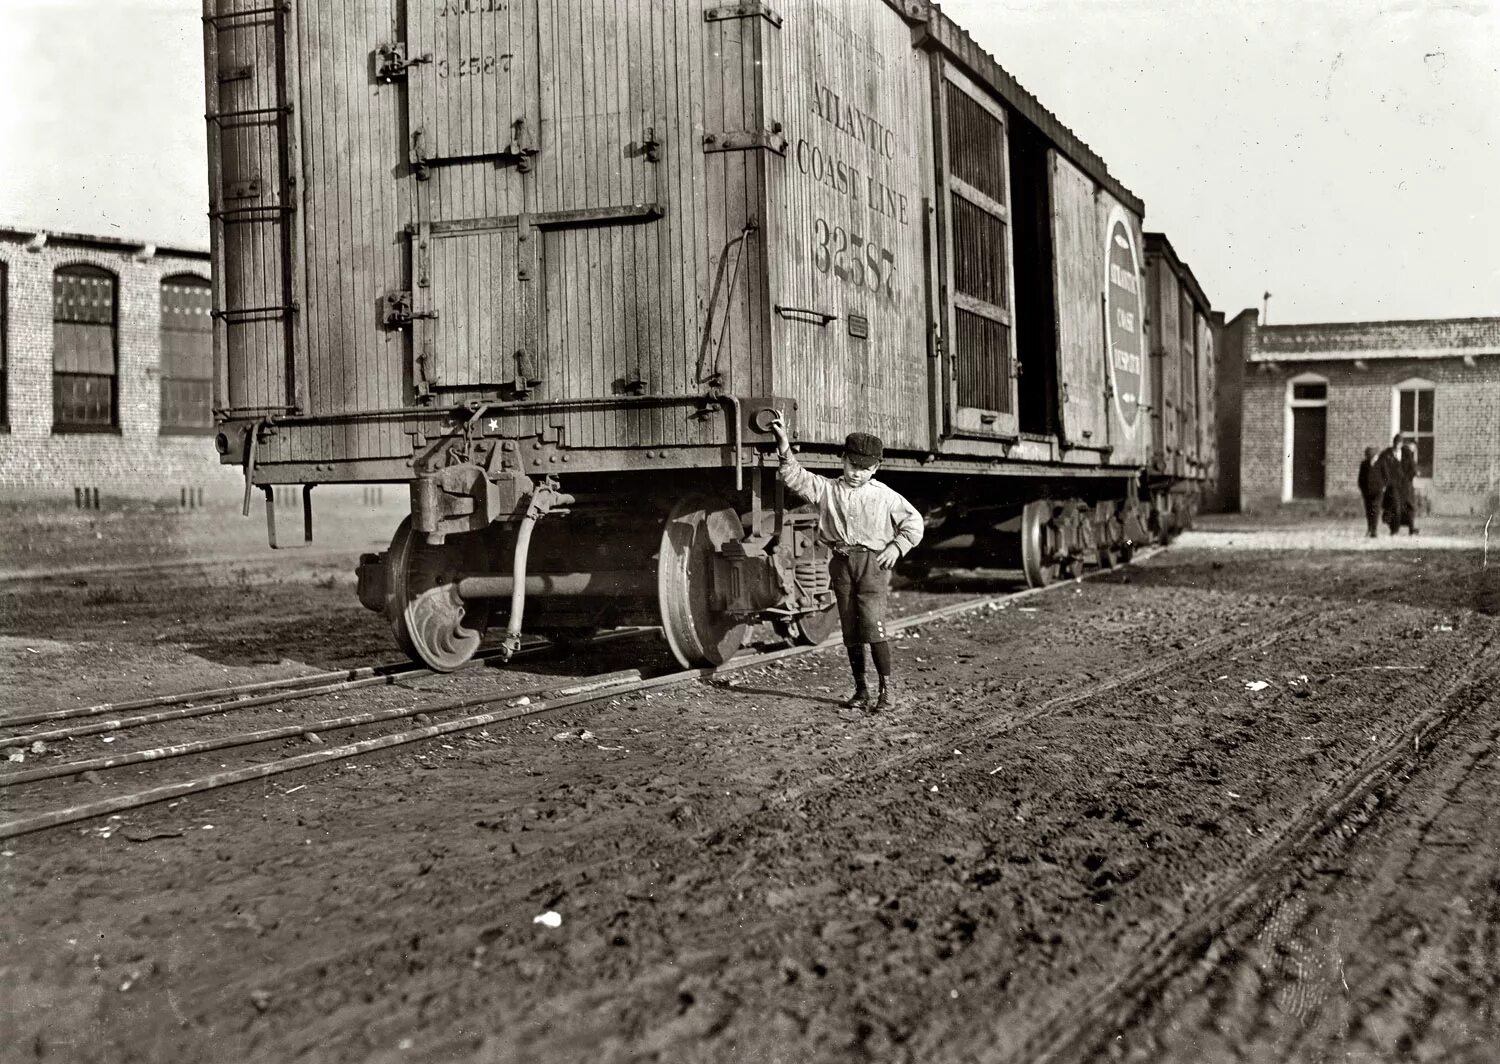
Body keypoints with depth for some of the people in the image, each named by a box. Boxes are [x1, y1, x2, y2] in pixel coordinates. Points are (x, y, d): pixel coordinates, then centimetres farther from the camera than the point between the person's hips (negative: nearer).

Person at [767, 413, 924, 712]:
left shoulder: (885, 496, 3)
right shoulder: (827, 489, 7)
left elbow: (914, 522, 11)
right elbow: (795, 477, 0)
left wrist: (897, 546, -2)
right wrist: (784, 445, -12)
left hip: (872, 562, -3)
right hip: (841, 562, 3)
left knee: (872, 625, -15)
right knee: (850, 631, 7)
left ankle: (887, 686, -3)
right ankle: (861, 690, 17)